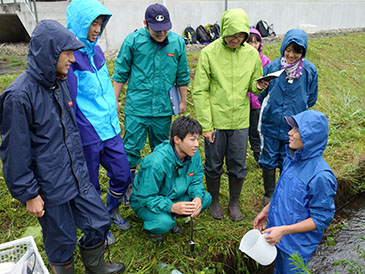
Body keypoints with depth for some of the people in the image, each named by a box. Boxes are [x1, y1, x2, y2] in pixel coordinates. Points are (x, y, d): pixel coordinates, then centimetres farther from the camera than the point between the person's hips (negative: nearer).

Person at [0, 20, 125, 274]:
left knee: (99, 223, 17)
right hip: (50, 189, -7)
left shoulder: (60, 82, 3)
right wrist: (28, 194, -12)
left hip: (79, 177, 7)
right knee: (62, 242, 13)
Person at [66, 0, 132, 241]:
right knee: (90, 186, 12)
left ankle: (113, 211, 43)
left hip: (109, 129, 7)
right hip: (86, 135, -7)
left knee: (122, 176, 15)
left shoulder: (96, 50, 9)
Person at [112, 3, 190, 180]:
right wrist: (115, 100, 2)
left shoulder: (178, 42, -1)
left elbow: (182, 75, 10)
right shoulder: (133, 40, -7)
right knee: (132, 147, 2)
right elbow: (121, 73, 1)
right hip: (137, 107, -2)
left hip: (163, 108, 3)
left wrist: (183, 101, 14)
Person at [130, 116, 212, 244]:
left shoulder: (193, 153, -15)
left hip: (174, 196, 7)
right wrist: (172, 207, -42)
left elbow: (196, 179, -3)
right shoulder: (156, 162, -35)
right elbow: (145, 197, -29)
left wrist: (198, 197, -25)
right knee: (164, 223, -36)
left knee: (206, 198, -11)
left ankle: (170, 218, 6)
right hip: (145, 201, -6)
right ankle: (150, 226, 2)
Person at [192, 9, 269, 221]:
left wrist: (258, 87, -12)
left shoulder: (251, 54, 1)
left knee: (238, 166, 12)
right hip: (215, 121, -2)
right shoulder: (209, 53, -9)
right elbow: (200, 92, -8)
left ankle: (234, 203, 34)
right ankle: (214, 201, 35)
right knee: (214, 165, 12)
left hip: (240, 121, 3)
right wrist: (206, 125, -11)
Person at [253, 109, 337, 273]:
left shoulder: (320, 176, -29)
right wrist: (266, 210, 12)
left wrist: (284, 230, -25)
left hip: (296, 245, -7)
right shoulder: (292, 158, -5)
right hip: (278, 235, 7)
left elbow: (321, 219, -22)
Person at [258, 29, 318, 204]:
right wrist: (270, 109, -4)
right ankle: (269, 195, 32)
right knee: (269, 160, 11)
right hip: (271, 124, 0)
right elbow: (261, 94, 6)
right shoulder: (272, 67, -7)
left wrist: (296, 109, 4)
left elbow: (311, 99, 7)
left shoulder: (310, 70, -6)